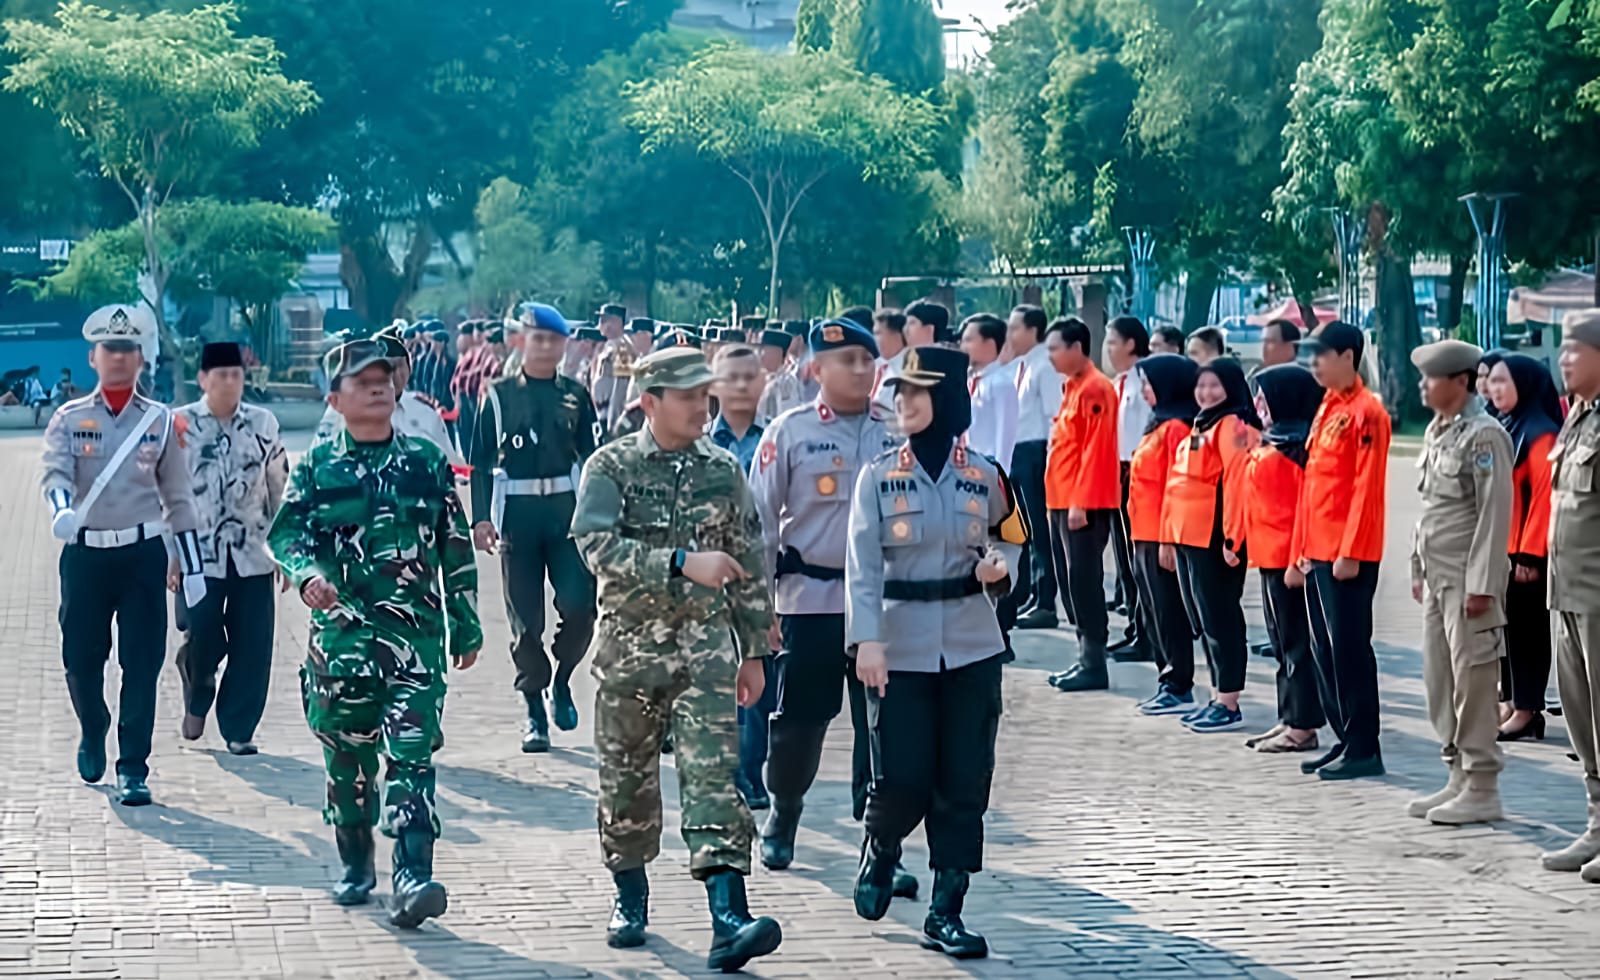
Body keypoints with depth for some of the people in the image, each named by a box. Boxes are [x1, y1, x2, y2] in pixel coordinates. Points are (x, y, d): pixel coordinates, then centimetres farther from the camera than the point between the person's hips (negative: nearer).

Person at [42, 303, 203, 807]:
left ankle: (133, 769, 3)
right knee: (81, 660, 5)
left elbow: (178, 497, 8)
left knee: (142, 665, -4)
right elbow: (55, 472, -11)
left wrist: (192, 567, 5)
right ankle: (92, 734, 35)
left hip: (143, 553, 0)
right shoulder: (69, 419, 5)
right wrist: (61, 510, -35)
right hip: (85, 553, 0)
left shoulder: (161, 421, 6)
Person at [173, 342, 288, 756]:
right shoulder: (180, 425, -2)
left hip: (252, 555, 2)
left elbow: (279, 489, 12)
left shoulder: (264, 424, 6)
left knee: (252, 647, -1)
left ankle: (239, 729, 12)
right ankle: (197, 698, 26)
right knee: (205, 643, -6)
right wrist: (171, 556, -3)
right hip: (200, 555, -2)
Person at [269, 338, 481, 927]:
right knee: (346, 758, 10)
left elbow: (456, 549, 12)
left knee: (411, 754, -12)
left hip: (415, 633, -1)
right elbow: (283, 532, 0)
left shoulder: (427, 464, 8)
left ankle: (412, 877, -19)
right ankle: (355, 867, 27)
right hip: (339, 634, 1)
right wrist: (306, 572, -22)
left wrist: (466, 627, 11)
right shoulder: (317, 468, 7)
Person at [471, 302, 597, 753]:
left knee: (580, 605, -10)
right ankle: (535, 711, 13)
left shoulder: (575, 396, 7)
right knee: (525, 616, 3)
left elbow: (591, 457, 9)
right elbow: (482, 461, 3)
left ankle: (561, 679, 17)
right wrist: (481, 518, -5)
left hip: (567, 510, 1)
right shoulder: (499, 396, 3)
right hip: (516, 511, -1)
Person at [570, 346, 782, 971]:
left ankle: (729, 920, -20)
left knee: (714, 773, -12)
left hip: (706, 644, 1)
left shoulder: (722, 469, 5)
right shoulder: (610, 467, -4)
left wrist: (754, 652, 11)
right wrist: (684, 562, -28)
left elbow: (748, 566, 11)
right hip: (630, 644, 0)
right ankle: (630, 897, 32)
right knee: (627, 778, 11)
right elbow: (598, 549, -19)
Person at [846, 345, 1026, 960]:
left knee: (965, 783, 0)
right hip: (901, 649, -2)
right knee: (902, 780, -3)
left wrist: (998, 568, -6)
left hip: (972, 649, 2)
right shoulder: (879, 476, -2)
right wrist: (868, 641, -21)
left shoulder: (983, 477, 3)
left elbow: (1011, 541, 18)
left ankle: (946, 913, 9)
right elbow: (862, 564, -10)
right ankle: (879, 854, 30)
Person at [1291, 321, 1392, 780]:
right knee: (1324, 650, 11)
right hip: (1318, 553, 9)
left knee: (1349, 649, -5)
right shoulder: (1327, 409, 15)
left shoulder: (1366, 412, -12)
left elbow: (1367, 487, -16)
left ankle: (1364, 749, 1)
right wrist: (1302, 549, 15)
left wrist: (1350, 552, -19)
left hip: (1348, 556, -9)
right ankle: (1344, 739, 19)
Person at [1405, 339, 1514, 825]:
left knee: (1472, 681, -4)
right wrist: (1419, 570, 17)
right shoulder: (1437, 431, 13)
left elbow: (1495, 512, -17)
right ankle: (1459, 776, 22)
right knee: (1439, 680, 12)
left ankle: (1481, 789, 2)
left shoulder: (1483, 436, -14)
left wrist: (1481, 584, -19)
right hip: (1437, 575, 9)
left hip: (1468, 578, -9)